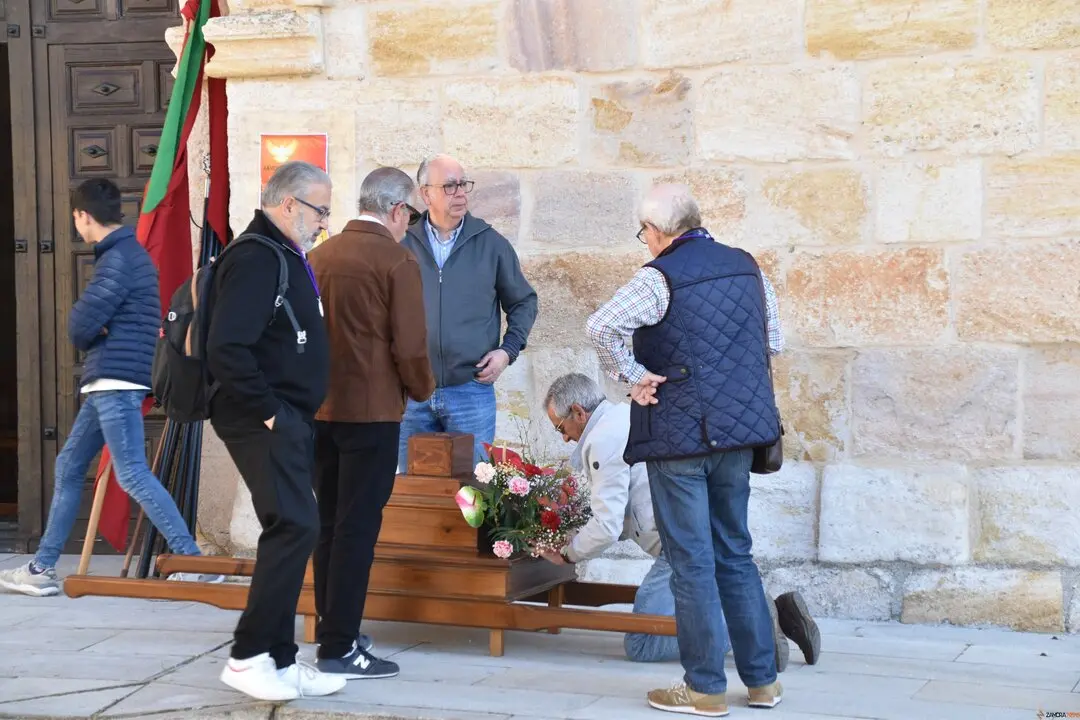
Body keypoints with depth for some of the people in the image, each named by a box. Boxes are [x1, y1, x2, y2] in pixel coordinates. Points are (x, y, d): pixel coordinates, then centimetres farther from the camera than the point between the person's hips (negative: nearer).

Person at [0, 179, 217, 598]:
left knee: (133, 476, -12)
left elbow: (81, 324, -21)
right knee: (69, 467, 14)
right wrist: (95, 334, -1)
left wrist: (89, 337, 1)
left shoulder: (117, 258, -14)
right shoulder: (129, 253, 19)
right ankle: (42, 568, 20)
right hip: (107, 382, 11)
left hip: (116, 380, -11)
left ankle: (193, 563, -13)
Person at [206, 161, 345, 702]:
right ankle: (248, 656, -9)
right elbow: (227, 350, -26)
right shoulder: (255, 260, -16)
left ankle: (279, 661, 16)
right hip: (263, 420, -10)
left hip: (289, 419, 10)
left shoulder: (286, 257, 16)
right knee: (295, 526, -15)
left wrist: (295, 414, 16)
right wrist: (267, 410, -20)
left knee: (291, 534, 11)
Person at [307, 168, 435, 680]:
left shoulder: (320, 255, 7)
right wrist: (422, 390, 5)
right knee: (357, 527, -4)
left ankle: (329, 629, 25)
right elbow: (410, 346, -13)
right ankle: (339, 650, -3)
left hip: (320, 407, 7)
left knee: (329, 523, 16)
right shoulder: (397, 262, -11)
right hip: (371, 409, -7)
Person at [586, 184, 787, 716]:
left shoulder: (661, 276, -13)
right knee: (735, 554, 16)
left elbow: (601, 328, -26)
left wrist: (632, 377, -13)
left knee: (691, 560, 1)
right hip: (740, 431, 6)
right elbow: (773, 337, 18)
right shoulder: (746, 267, 7)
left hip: (679, 434, -6)